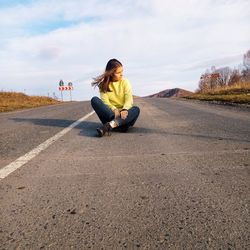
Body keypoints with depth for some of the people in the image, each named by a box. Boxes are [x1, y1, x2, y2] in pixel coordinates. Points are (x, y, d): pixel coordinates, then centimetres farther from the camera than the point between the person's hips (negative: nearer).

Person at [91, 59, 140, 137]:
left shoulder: (125, 82, 4)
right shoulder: (104, 84, 3)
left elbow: (129, 99, -9)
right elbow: (105, 101, -10)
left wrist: (124, 110, -31)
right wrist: (114, 110, -30)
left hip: (123, 113, 0)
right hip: (110, 112, 0)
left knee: (136, 109, -30)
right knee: (94, 100, -22)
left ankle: (110, 125, -48)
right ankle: (119, 124, -36)